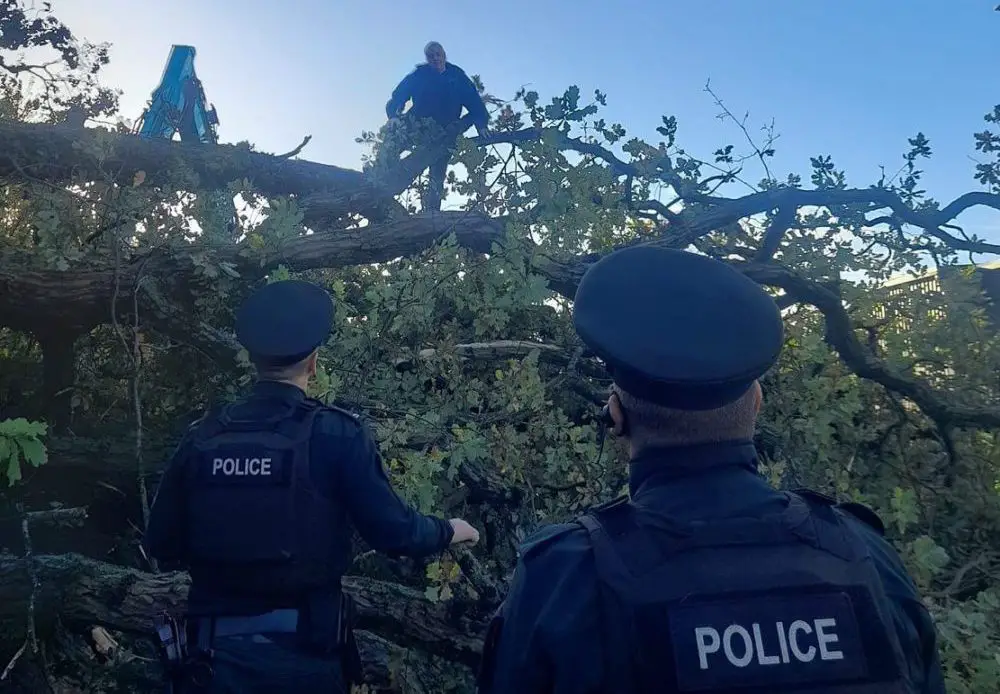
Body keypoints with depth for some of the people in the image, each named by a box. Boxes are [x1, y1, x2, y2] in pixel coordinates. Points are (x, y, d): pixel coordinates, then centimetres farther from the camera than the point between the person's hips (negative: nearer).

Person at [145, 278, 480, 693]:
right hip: (304, 651, -1)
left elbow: (160, 545, 3)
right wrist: (450, 531, 5)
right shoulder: (335, 434, -14)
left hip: (217, 650, 2)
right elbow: (392, 531, -14)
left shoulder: (202, 436, -4)